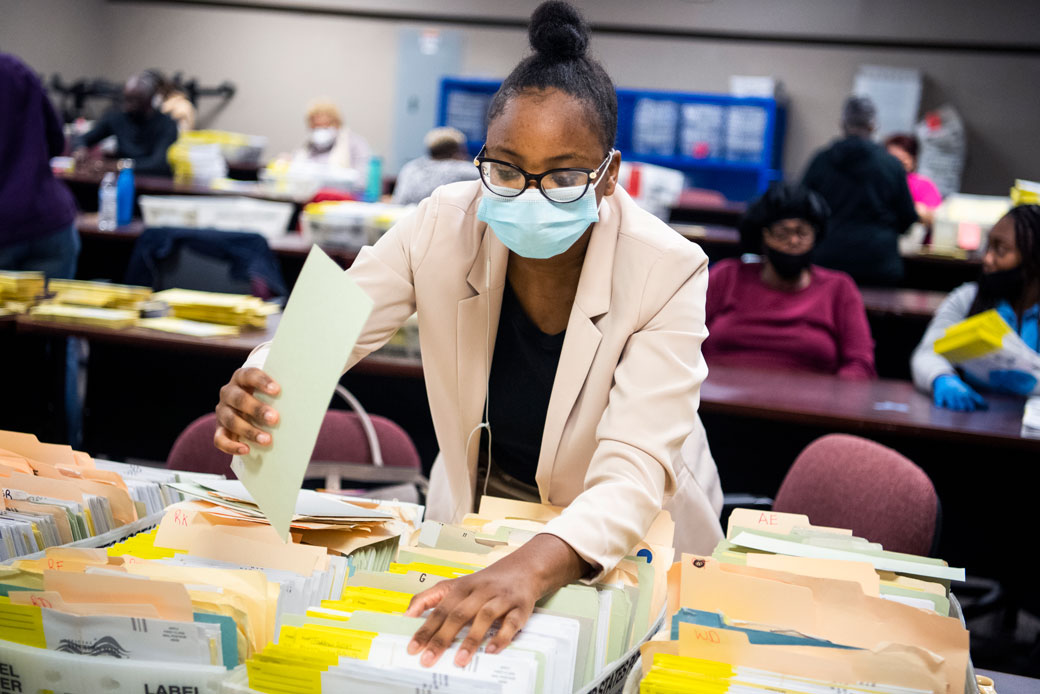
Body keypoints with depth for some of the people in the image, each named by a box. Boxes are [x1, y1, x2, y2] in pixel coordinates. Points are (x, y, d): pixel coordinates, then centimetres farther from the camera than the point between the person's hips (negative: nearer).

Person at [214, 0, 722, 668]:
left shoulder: (667, 272, -27)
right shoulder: (443, 226, -19)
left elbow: (635, 470, -36)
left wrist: (533, 565, -55)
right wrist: (254, 395, -42)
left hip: (623, 535, -1)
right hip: (477, 507, 2)